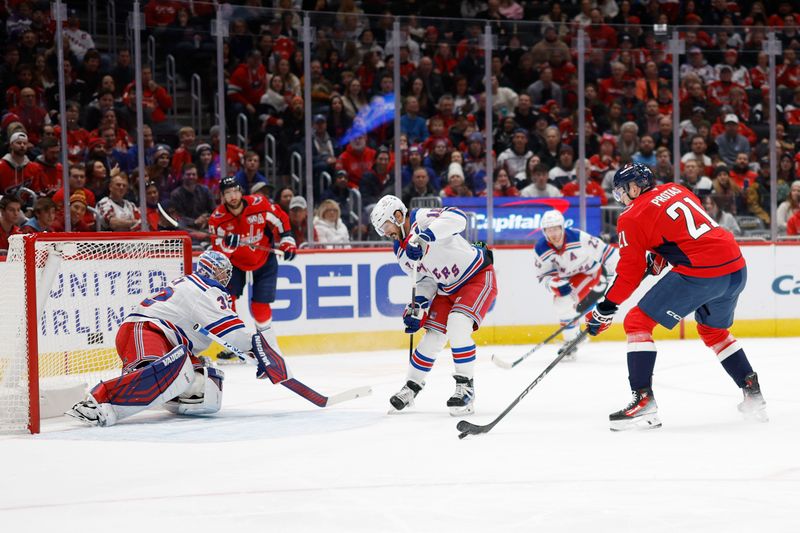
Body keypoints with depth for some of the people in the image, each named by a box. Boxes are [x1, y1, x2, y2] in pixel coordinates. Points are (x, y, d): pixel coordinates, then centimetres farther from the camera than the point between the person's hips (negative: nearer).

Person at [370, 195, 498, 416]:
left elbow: (457, 218, -42)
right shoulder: (401, 252, 3)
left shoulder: (422, 220, -23)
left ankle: (466, 387, -13)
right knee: (433, 336, 5)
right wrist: (417, 306, -4)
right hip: (447, 288, 8)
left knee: (457, 327, -25)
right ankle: (411, 387, 22)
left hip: (478, 276, -8)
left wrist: (424, 237, -49)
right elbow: (425, 279, 12)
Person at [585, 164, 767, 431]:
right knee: (713, 329, 32)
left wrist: (604, 310, 8)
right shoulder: (675, 190, 20)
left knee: (638, 322, 2)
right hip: (737, 268, 8)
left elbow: (630, 272, 1)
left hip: (700, 273, -8)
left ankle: (643, 401, -8)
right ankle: (753, 396, 29)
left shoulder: (632, 218, 0)